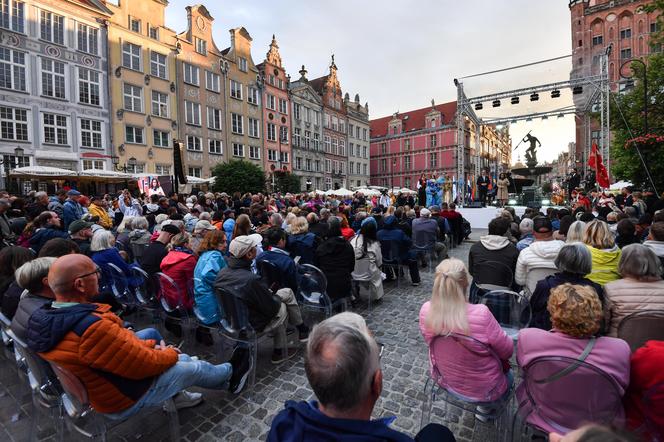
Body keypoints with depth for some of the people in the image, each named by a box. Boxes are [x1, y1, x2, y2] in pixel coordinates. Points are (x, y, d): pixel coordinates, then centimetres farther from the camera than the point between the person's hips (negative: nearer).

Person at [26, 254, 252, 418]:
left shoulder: (46, 316, -8)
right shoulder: (91, 328, -38)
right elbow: (145, 364, -27)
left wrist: (151, 346, 1)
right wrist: (169, 354, -7)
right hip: (123, 399, -8)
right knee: (194, 368, 5)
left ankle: (176, 393, 31)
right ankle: (231, 374, 33)